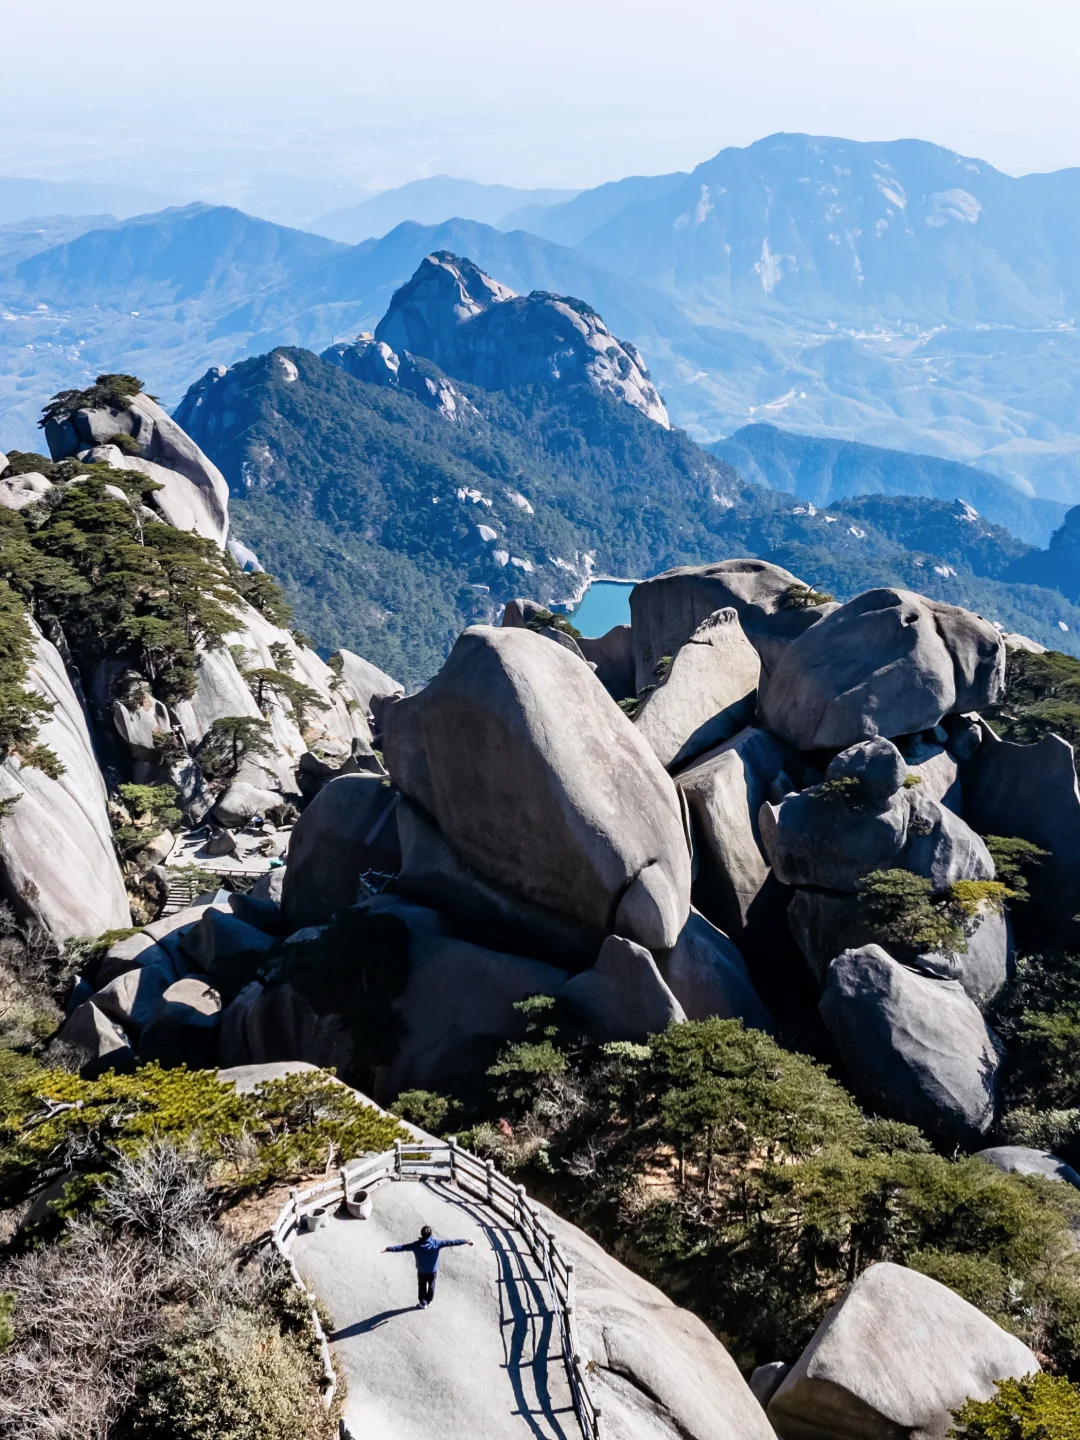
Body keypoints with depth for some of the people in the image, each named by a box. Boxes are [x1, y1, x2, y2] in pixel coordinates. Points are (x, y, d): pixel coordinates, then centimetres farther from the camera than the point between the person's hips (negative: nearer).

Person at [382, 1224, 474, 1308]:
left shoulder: (416, 1245, -26)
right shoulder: (436, 1243, -26)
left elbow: (401, 1247, -21)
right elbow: (450, 1242, -22)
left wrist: (387, 1249, -14)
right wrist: (465, 1241, -16)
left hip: (421, 1271, -1)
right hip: (433, 1270, 1)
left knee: (421, 1286, 23)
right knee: (431, 1285, 26)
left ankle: (422, 1303, 36)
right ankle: (428, 1301, 44)